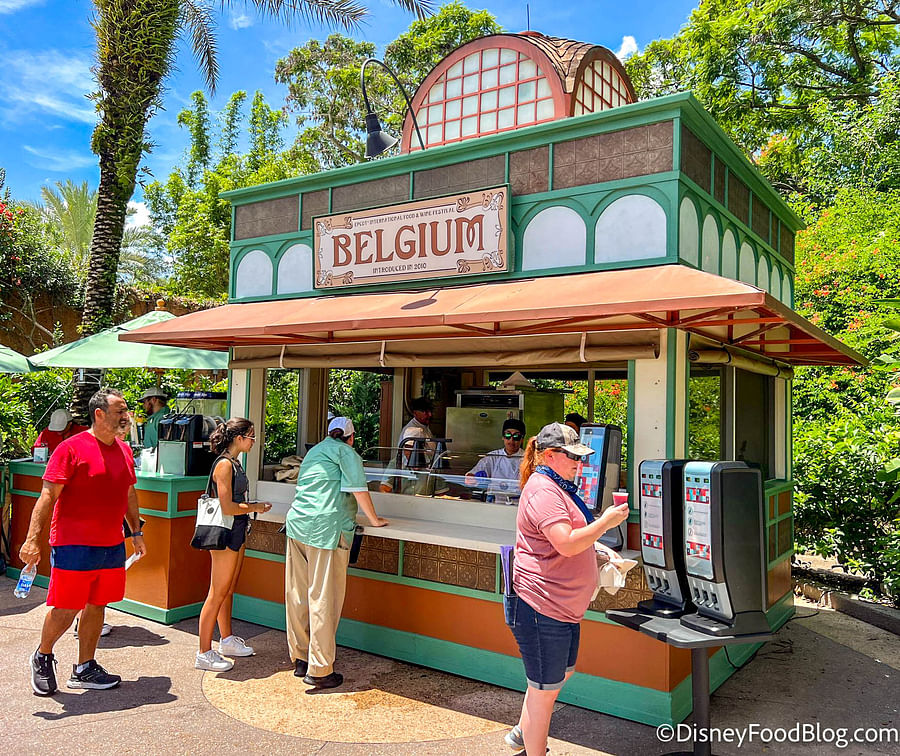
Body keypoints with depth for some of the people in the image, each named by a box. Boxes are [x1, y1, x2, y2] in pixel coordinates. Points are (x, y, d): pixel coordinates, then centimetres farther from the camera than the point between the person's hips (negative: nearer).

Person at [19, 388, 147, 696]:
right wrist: (32, 538, -19)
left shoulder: (124, 450, 10)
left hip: (112, 546, 6)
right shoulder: (72, 448, -11)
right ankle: (42, 657, 30)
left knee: (97, 606, 12)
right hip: (73, 546, -6)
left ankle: (84, 669, 26)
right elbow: (48, 495, -14)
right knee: (65, 610, 2)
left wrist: (136, 532, 22)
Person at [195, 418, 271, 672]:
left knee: (229, 590, 19)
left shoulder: (235, 463, 13)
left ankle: (227, 640, 32)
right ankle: (204, 653, 5)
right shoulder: (224, 464, -17)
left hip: (237, 532, 10)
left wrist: (254, 506, 9)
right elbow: (227, 507, -21)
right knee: (217, 594, -3)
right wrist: (256, 507, -11)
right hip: (225, 534, -10)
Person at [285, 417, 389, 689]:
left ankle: (300, 659, 22)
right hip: (326, 529, -8)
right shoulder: (346, 453, -1)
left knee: (298, 595, 12)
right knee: (323, 599, -4)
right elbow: (358, 490, -4)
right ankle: (319, 670, 1)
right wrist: (374, 520, 10)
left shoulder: (314, 451, 23)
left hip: (297, 525, 8)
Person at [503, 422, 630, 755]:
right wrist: (606, 521, -18)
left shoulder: (556, 487, 16)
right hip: (542, 605, -11)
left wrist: (599, 551, 12)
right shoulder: (543, 491, -20)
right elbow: (567, 544, -28)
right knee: (546, 687, 3)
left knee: (563, 671, 24)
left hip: (562, 604, 11)